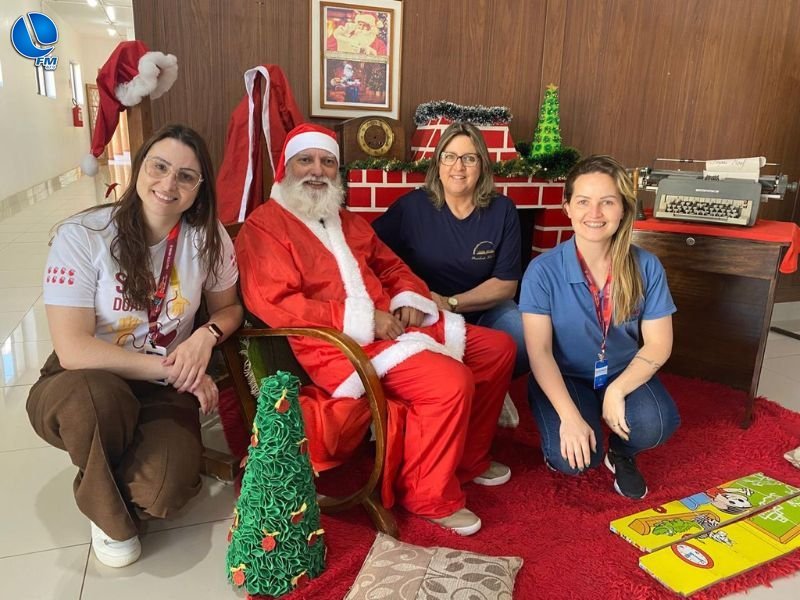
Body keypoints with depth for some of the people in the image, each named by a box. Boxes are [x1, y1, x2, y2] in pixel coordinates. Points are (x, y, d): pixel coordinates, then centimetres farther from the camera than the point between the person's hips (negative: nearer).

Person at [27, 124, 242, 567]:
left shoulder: (208, 237, -7)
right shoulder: (82, 235, -17)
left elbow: (228, 307, 7)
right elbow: (74, 350, -22)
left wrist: (207, 335, -17)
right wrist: (171, 367, -24)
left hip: (163, 391, 1)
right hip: (83, 388, -1)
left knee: (164, 489, -28)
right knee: (96, 396, -39)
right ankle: (110, 517, -6)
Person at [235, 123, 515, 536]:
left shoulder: (348, 222, 22)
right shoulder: (264, 226, -4)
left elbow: (392, 267, 28)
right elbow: (272, 303, -17)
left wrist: (408, 301, 3)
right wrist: (363, 319, -19)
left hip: (389, 326, 9)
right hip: (335, 343, -9)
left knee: (497, 348, 7)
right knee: (450, 382, -28)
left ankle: (468, 458, 21)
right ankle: (428, 496, -5)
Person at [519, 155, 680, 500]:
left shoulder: (646, 267, -10)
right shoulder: (543, 271, -17)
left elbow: (659, 344, -7)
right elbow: (539, 351, -18)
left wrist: (617, 390, -23)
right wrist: (569, 416, -29)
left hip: (624, 373, 3)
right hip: (564, 377, -2)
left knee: (656, 426, -27)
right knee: (571, 457, -26)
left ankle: (621, 453, 10)